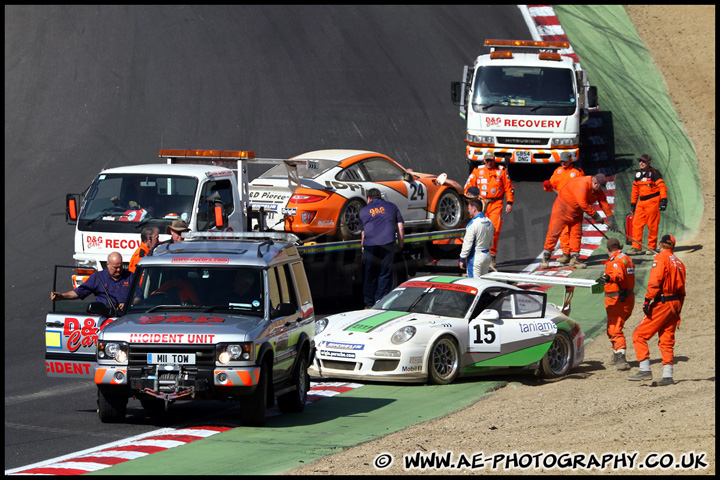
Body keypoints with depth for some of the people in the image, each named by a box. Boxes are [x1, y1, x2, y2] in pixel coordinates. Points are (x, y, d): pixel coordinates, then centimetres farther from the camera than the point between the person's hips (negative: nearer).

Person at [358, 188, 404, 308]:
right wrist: (400, 245, 15)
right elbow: (400, 227, 11)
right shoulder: (392, 207, 17)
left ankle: (369, 303, 11)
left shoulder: (364, 210, 18)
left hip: (370, 245, 1)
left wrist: (362, 248, 29)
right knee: (385, 275, 3)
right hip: (388, 244, -1)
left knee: (370, 275, 8)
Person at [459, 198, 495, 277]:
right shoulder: (489, 222, 7)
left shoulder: (473, 224, -19)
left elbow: (467, 244, -17)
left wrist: (462, 259, -9)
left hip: (475, 258, -8)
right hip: (487, 256, 8)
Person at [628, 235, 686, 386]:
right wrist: (677, 313, 23)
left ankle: (645, 370, -12)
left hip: (662, 303, -8)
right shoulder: (679, 263, 17)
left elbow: (655, 281, -18)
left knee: (639, 335, -3)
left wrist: (648, 300, -20)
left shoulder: (661, 258, -6)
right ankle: (667, 376, 7)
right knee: (667, 341, 11)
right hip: (675, 304, 8)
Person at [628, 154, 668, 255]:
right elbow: (635, 190, 23)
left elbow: (662, 187, -11)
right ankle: (636, 247, 1)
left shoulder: (654, 173, -6)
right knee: (636, 224, -1)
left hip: (652, 202, -7)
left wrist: (663, 200, -20)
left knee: (652, 225, -2)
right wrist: (632, 204, 21)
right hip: (641, 203, 7)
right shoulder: (638, 174, 16)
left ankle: (652, 247, 7)